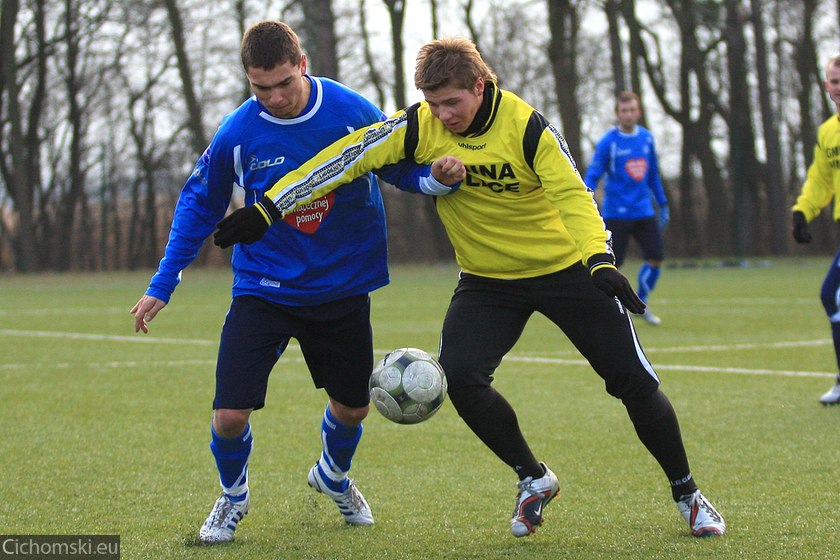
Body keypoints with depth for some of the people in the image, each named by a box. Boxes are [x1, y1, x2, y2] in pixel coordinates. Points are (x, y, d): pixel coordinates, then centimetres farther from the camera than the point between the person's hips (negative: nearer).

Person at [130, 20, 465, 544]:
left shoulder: (353, 112, -14)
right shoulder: (237, 134, -14)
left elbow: (400, 168, 2)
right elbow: (199, 205, 2)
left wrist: (437, 176, -21)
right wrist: (162, 285, 2)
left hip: (342, 288, 1)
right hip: (263, 289, -1)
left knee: (353, 407, 14)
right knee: (230, 414, -12)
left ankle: (333, 476, 50)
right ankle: (233, 496, 21)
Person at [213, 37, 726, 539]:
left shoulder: (526, 125, -21)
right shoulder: (422, 126, -14)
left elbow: (572, 195, -27)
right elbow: (349, 156, -16)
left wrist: (601, 260, -44)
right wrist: (267, 209, -21)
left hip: (565, 268, -3)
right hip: (487, 280, 3)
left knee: (635, 381, -4)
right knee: (461, 377, -21)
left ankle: (687, 493, 19)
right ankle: (534, 479, 4)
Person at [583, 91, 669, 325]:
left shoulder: (646, 137, 7)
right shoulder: (608, 142, -9)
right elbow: (592, 176, -10)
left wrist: (663, 205, 19)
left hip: (644, 211, 5)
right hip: (616, 214, -5)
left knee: (656, 256, -1)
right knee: (611, 263, -6)